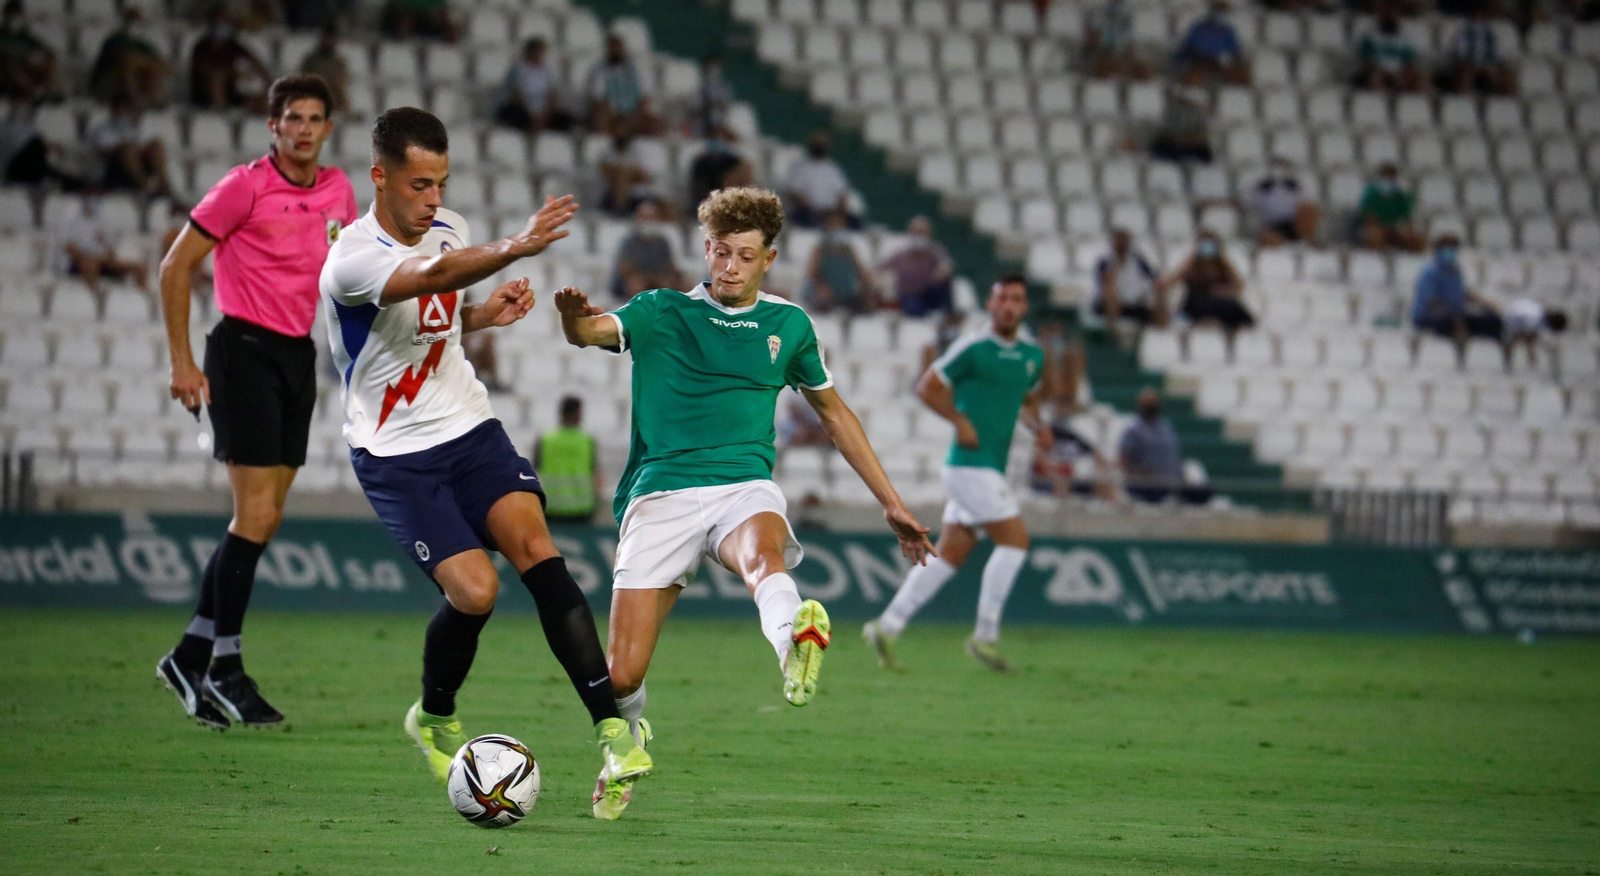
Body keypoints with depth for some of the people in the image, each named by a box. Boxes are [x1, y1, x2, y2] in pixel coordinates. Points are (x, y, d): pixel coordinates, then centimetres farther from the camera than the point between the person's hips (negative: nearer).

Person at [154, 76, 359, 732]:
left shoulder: (337, 191, 9)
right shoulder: (245, 186, -10)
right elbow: (176, 267, -7)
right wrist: (182, 361, -10)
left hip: (298, 356, 7)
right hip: (245, 351, -7)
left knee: (262, 520, 6)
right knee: (255, 515, -11)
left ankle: (190, 658, 16)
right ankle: (224, 671, -4)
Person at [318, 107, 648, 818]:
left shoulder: (449, 229, 3)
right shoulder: (351, 261, -20)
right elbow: (434, 275, -41)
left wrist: (484, 314, -1)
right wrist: (515, 248, -58)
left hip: (469, 429, 5)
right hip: (395, 454, -5)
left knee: (534, 547, -19)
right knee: (474, 590, -19)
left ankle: (611, 728, -26)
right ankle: (434, 719, 14)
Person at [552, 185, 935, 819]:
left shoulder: (788, 325, 14)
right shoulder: (661, 313, 7)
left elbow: (834, 414, 26)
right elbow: (590, 332, -13)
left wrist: (892, 504, 25)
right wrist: (574, 318, -39)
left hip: (744, 485, 0)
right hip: (662, 493, 0)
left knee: (763, 555, -39)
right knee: (622, 675, -4)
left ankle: (795, 646, -71)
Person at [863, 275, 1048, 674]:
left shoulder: (1032, 354, 13)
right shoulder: (972, 348, -10)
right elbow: (927, 386, -6)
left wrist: (1039, 427, 8)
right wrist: (961, 421, -14)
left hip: (990, 469, 8)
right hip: (971, 464, -8)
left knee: (949, 555, 7)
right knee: (1015, 539, -11)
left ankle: (887, 626, 10)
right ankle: (985, 635, -6)